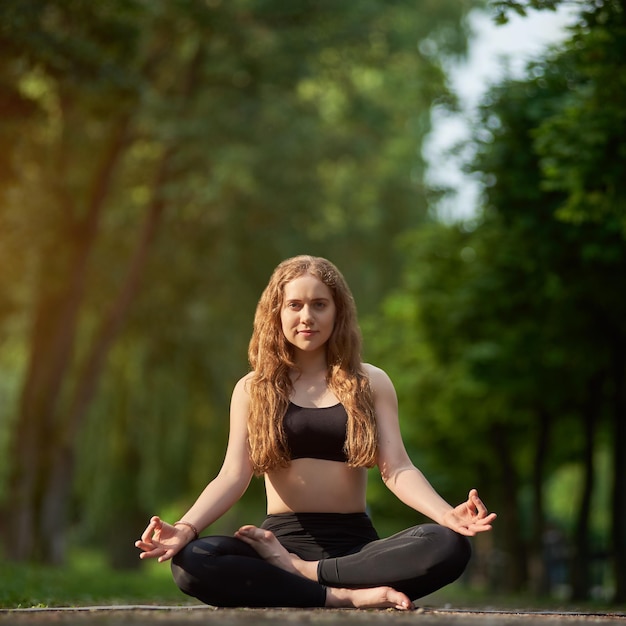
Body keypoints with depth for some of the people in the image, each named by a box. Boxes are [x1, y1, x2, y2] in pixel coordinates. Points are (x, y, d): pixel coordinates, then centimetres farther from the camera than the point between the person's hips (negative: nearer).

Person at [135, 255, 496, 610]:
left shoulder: (371, 383, 9)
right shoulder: (252, 389, 9)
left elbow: (396, 470, -2)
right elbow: (234, 475, -2)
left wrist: (448, 515, -22)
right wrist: (186, 527, -21)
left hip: (356, 544, 1)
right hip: (282, 539, 0)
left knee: (450, 547, -30)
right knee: (190, 562, -32)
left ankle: (297, 572, -21)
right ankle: (348, 595, -30)